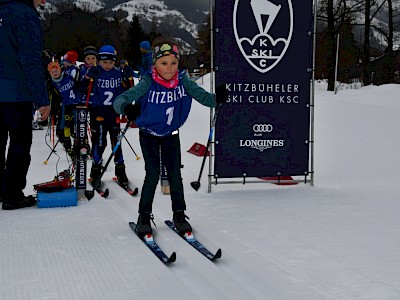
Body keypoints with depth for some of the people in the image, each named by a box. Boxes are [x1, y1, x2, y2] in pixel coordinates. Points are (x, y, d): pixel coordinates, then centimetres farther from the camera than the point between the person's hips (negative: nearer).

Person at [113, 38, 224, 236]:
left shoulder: (182, 81, -16)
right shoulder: (148, 84, -25)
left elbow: (200, 94, -24)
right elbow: (120, 99, -31)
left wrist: (216, 100, -46)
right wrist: (127, 108, -55)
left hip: (171, 135, 3)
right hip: (149, 135, -3)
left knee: (175, 173, 2)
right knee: (153, 174, -8)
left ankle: (179, 215, 18)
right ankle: (144, 216, 9)